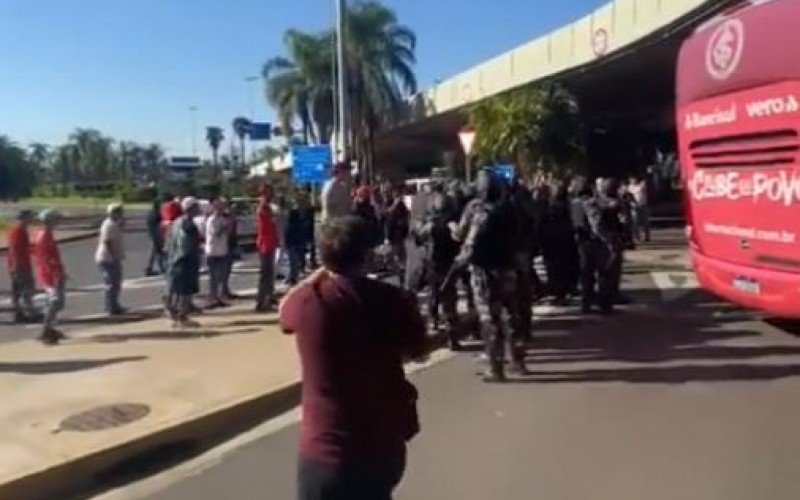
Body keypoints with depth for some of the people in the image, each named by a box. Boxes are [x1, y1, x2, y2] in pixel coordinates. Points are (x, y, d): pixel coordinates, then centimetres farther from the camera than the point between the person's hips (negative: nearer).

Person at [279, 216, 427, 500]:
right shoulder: (394, 301, -10)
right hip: (384, 446, 3)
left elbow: (286, 309, 12)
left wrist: (321, 272, 17)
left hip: (327, 449, -3)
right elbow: (417, 351, 8)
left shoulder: (306, 301, -14)